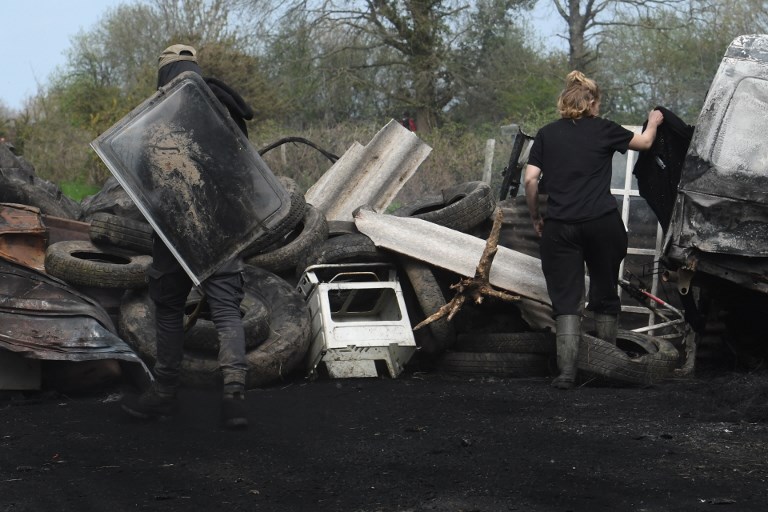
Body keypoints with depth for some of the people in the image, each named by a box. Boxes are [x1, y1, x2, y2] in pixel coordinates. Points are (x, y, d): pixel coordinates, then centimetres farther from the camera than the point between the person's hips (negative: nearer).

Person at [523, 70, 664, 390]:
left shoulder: (546, 135, 8)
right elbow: (644, 142, 20)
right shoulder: (603, 130, 5)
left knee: (565, 300, 1)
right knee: (605, 294, 15)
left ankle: (566, 371, -12)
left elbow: (530, 180, 1)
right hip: (602, 222, -1)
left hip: (559, 226, 1)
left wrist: (535, 217, 14)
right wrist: (653, 122, 40)